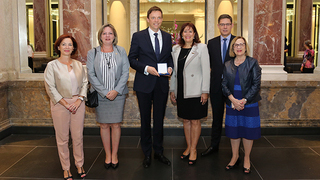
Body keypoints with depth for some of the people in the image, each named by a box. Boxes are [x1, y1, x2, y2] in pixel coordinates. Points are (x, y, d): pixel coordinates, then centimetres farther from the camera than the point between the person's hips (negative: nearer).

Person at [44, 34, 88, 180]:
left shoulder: (79, 65, 8)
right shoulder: (52, 65, -2)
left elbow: (85, 83, 8)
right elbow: (50, 88, -6)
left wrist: (79, 100, -6)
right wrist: (65, 103, -11)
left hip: (77, 104, 3)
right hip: (60, 104, -2)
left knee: (78, 136, 8)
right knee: (62, 138, 5)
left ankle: (79, 165, 23)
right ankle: (66, 168, 19)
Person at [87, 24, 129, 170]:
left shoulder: (121, 51, 5)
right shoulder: (92, 53, 3)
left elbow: (125, 72, 0)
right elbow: (91, 75, -3)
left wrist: (116, 90, -11)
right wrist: (104, 92, -11)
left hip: (118, 95, 0)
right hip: (100, 96, 0)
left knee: (116, 125, 5)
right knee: (104, 125, 6)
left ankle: (114, 155, 19)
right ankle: (108, 155, 21)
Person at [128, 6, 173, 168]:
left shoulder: (167, 37, 9)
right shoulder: (138, 36, -2)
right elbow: (132, 59, -3)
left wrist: (170, 67, -6)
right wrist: (146, 68, -18)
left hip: (162, 84, 3)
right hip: (144, 84, -2)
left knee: (159, 119, 12)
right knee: (145, 120, 9)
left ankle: (158, 151, 27)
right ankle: (147, 153, 24)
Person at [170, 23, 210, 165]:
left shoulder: (201, 48, -3)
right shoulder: (176, 49, 10)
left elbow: (206, 70, -6)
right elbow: (174, 71, 13)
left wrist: (205, 91, -11)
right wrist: (172, 90, 10)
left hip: (195, 91, -4)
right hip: (181, 91, 4)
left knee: (195, 121, 3)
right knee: (185, 120, 12)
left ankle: (193, 149, 17)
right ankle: (188, 147, 26)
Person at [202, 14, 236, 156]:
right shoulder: (211, 43, 7)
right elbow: (209, 63, 9)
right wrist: (218, 73, -2)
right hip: (216, 85, 3)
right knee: (217, 116, 13)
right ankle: (214, 145, 26)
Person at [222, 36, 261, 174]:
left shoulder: (252, 63, -1)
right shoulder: (228, 65, 7)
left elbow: (256, 84, -7)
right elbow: (224, 85, 2)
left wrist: (244, 100, -14)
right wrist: (233, 100, -13)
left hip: (249, 104, -2)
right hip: (232, 104, 3)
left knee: (248, 131, 5)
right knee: (233, 130, 9)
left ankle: (247, 159, 21)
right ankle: (235, 156, 26)